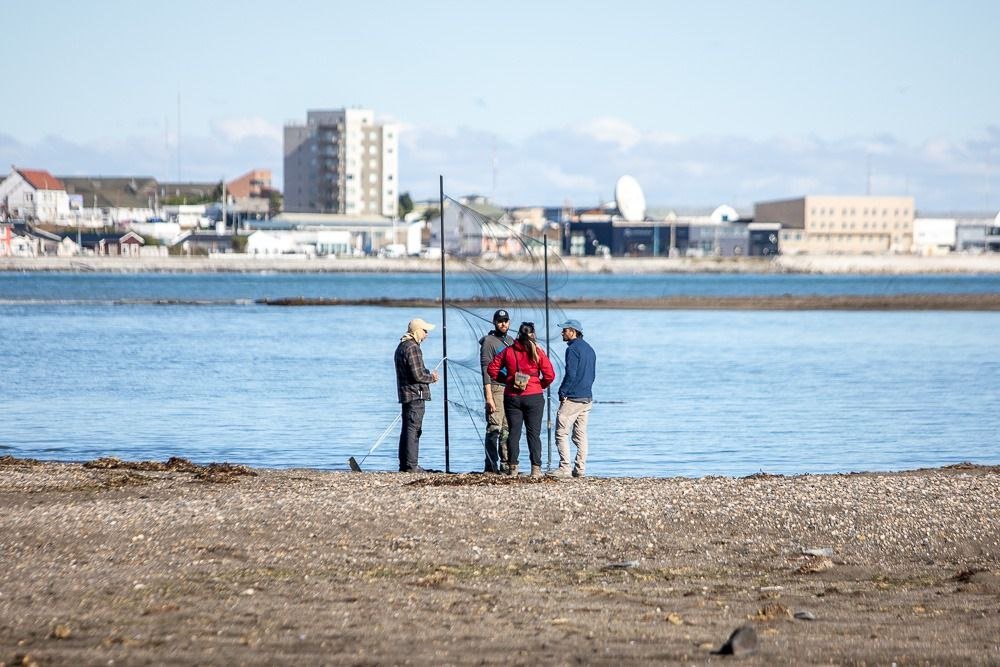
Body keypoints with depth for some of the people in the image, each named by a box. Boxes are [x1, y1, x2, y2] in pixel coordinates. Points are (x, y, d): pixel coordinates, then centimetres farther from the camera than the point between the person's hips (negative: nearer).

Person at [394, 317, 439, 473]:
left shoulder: (401, 346, 17)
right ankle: (411, 465, -10)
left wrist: (429, 376, 14)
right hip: (415, 395, -10)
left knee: (407, 429, 14)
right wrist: (432, 378, -2)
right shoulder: (412, 348, -16)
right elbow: (418, 375, -20)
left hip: (405, 394, 10)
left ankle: (404, 464, 18)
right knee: (413, 429, -9)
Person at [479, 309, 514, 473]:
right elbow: (486, 370, -10)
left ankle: (505, 464, 7)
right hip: (496, 388, -6)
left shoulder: (511, 341, 19)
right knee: (494, 428, -9)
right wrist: (488, 396, -17)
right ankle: (491, 466, -9)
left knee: (508, 429, 4)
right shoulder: (488, 341, -3)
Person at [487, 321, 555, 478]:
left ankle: (513, 467, 5)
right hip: (534, 397, -2)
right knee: (533, 433, 2)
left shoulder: (508, 351, 0)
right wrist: (540, 386, 9)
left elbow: (491, 369, 2)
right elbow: (550, 375, -9)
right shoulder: (538, 352, -6)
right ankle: (536, 468, -2)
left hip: (512, 398, 2)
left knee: (513, 432, 7)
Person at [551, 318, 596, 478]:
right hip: (587, 399, 9)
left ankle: (565, 468, -11)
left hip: (572, 398, -9)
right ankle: (580, 469, 8)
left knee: (561, 433, -5)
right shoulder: (590, 349, 16)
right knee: (580, 435, 11)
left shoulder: (573, 349, -12)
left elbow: (570, 375, -18)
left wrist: (562, 393, -12)